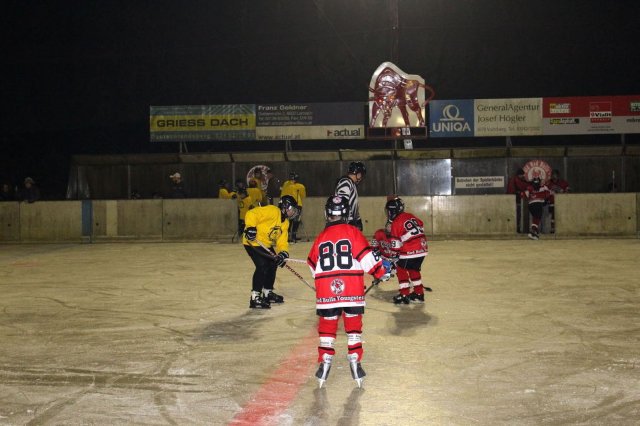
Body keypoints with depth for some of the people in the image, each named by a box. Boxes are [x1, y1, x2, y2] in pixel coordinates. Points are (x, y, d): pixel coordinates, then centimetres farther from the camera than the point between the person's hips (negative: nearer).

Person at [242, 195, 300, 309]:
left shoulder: (285, 222, 10)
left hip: (266, 245, 10)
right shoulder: (272, 211, -18)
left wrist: (283, 252, -10)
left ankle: (268, 293, 33)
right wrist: (250, 227, -34)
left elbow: (282, 240, 6)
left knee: (272, 265, 16)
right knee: (262, 266, -20)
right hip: (253, 241, -10)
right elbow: (251, 214, -26)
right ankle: (255, 298, -16)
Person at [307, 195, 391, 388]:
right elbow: (366, 256, -9)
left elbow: (313, 265, 18)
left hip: (326, 291, 2)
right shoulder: (352, 232, -2)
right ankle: (355, 361, 7)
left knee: (327, 325, 12)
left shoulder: (321, 237, 8)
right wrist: (382, 272, 3)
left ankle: (324, 362, 8)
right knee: (353, 325, 9)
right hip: (352, 290, -2)